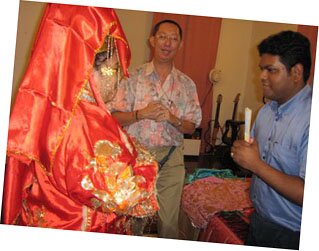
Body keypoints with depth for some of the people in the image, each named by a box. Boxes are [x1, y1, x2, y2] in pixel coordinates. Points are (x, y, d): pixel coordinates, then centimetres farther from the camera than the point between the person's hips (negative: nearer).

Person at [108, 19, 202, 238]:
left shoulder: (187, 84, 7)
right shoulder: (134, 77, 1)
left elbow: (191, 127, 6)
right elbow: (115, 117, -2)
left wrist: (171, 118, -13)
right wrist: (141, 114, -18)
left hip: (171, 159, 1)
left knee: (169, 222, 4)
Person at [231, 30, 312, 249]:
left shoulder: (309, 119, -24)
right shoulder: (267, 110, 5)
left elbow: (308, 195, -30)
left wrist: (256, 164, -24)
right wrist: (242, 151, -6)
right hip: (258, 221, 7)